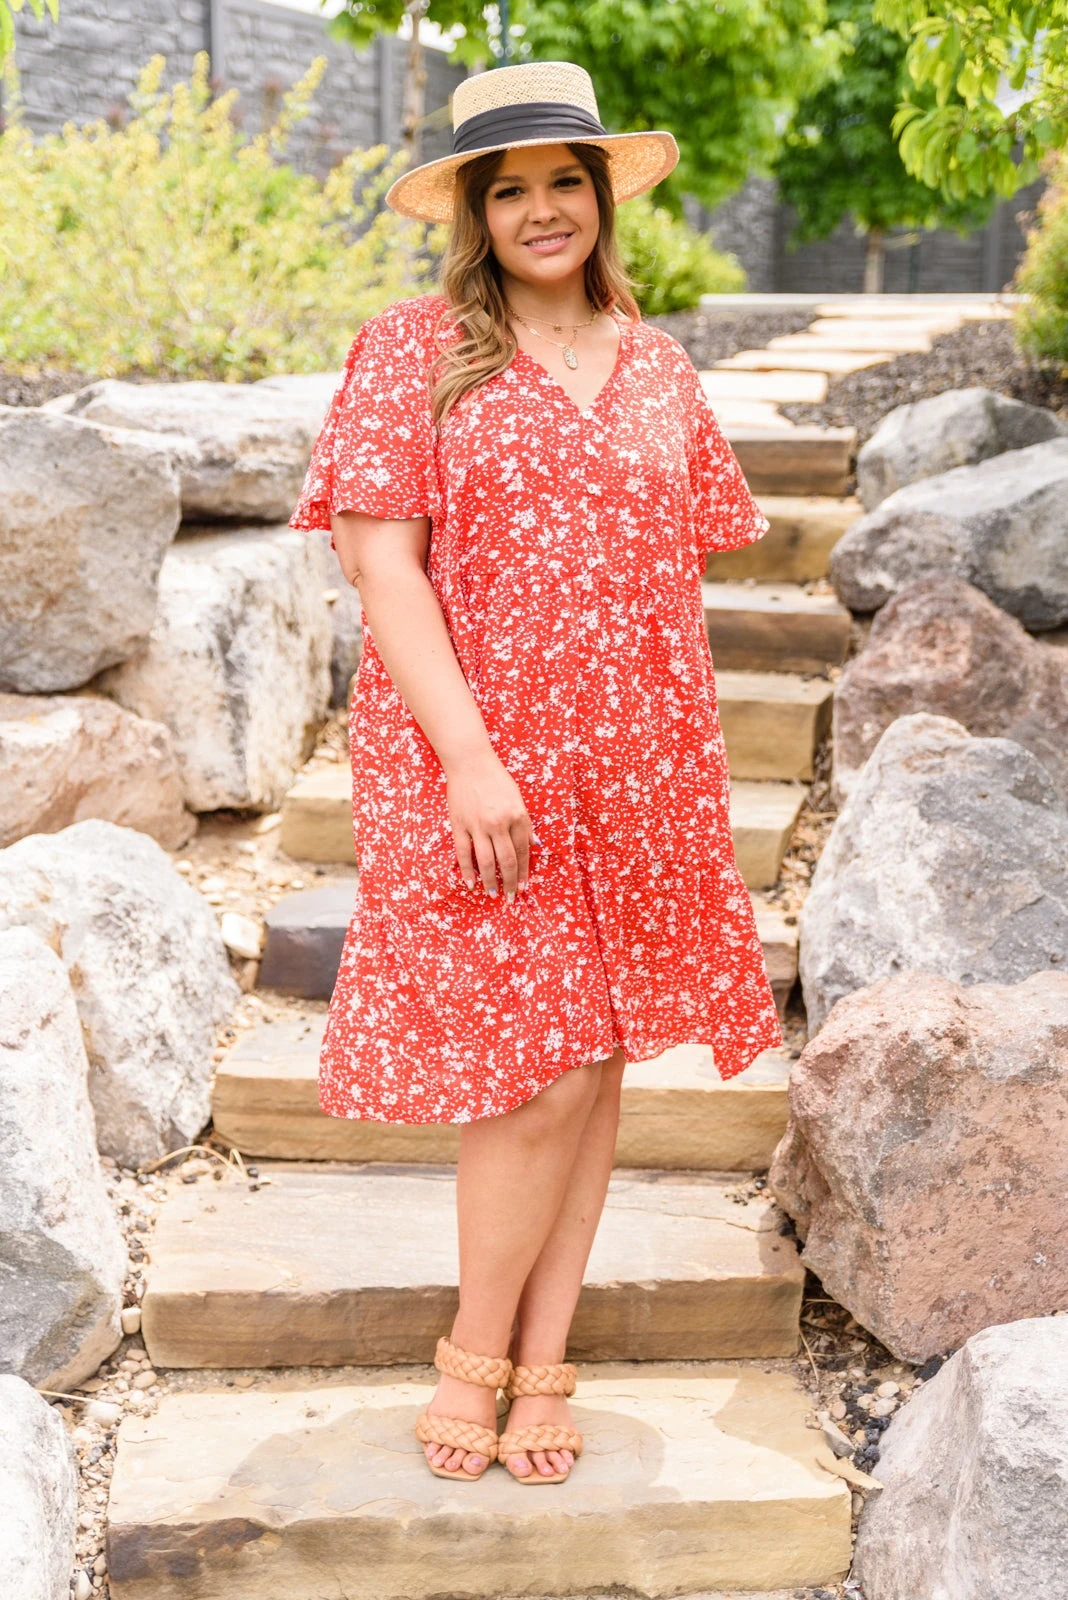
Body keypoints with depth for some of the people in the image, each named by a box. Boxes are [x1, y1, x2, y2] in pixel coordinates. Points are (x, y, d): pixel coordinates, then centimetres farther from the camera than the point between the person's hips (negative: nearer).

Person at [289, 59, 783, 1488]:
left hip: (632, 767, 5)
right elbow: (379, 559, -10)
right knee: (544, 1071, -6)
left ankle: (544, 1364, 22)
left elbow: (681, 571, 15)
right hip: (477, 765, -4)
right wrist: (468, 754, -18)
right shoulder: (413, 350, -2)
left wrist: (689, 766, 11)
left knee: (596, 1061, 7)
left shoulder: (657, 366, 12)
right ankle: (476, 1357, 17)